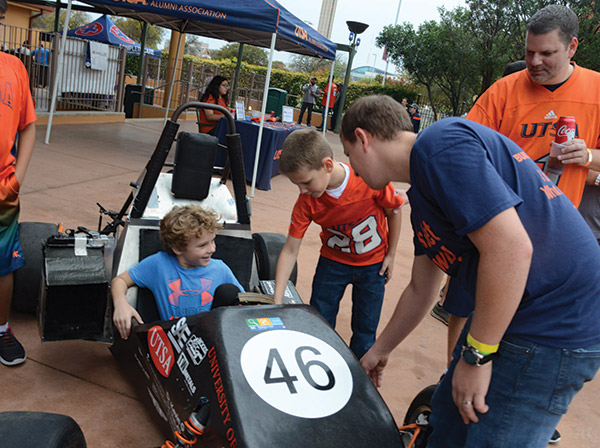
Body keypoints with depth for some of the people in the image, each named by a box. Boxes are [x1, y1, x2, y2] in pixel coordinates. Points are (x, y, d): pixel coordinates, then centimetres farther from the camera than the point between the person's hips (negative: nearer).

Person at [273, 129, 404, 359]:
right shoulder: (306, 202, -22)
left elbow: (394, 213, -10)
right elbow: (290, 251, -16)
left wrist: (390, 255, -2)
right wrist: (277, 301, -20)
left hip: (373, 264, -1)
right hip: (333, 261, 2)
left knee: (365, 330, 8)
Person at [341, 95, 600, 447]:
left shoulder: (439, 144, -18)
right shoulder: (423, 194, 14)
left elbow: (511, 247, -27)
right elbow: (420, 290, 23)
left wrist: (476, 356, -18)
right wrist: (380, 350, 33)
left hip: (557, 323, -10)